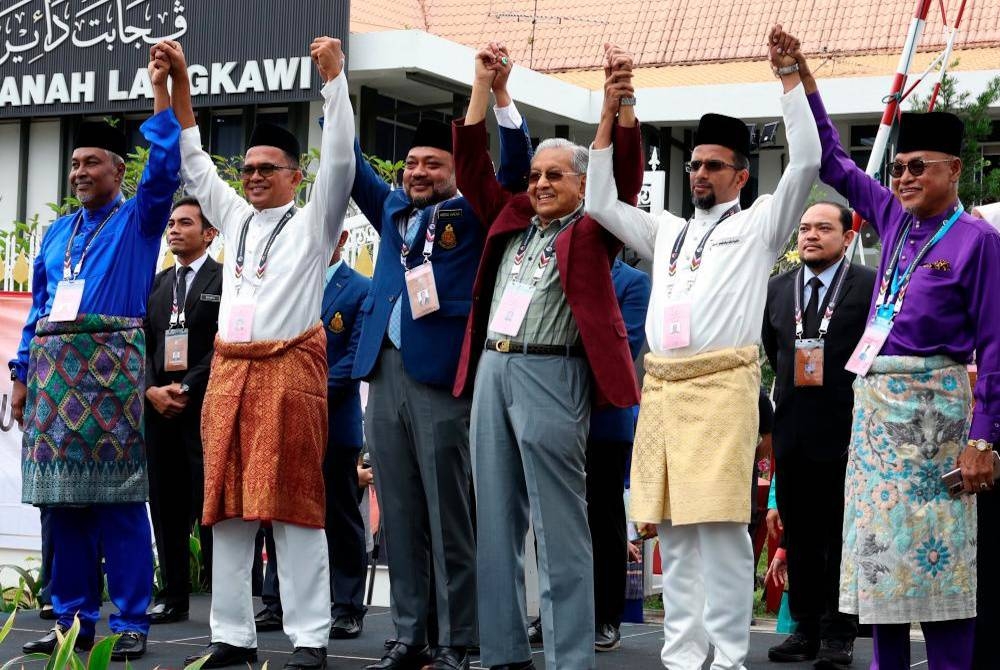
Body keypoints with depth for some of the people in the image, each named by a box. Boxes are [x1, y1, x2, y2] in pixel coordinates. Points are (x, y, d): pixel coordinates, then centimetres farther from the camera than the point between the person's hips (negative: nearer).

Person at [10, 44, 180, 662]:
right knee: (62, 496, 4)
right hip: (54, 364, 6)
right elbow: (39, 306, 21)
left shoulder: (138, 219, 7)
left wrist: (162, 89, -11)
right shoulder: (58, 231, 21)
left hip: (111, 362, -5)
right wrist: (24, 371, 13)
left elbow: (166, 168, -10)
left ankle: (131, 623, -5)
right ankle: (74, 618, 11)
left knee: (117, 495, -8)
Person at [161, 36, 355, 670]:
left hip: (290, 369, -6)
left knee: (296, 506, -6)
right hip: (230, 371, 6)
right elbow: (194, 161, 23)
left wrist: (334, 74, -10)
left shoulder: (312, 222, 5)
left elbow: (340, 159, -6)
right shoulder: (236, 219, 19)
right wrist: (180, 80, 16)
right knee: (228, 506, 5)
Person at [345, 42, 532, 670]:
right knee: (400, 516, 9)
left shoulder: (471, 214, 4)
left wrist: (500, 92, -15)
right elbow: (351, 162, 26)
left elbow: (516, 164, -6)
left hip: (441, 373, -5)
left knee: (449, 516, -2)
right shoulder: (392, 209, 19)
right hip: (385, 372, 5)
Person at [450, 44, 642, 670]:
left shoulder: (591, 231, 4)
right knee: (497, 521, 8)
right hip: (492, 368, 6)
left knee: (560, 525, -5)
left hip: (551, 374, -6)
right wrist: (484, 84, 11)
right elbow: (473, 165, 19)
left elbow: (624, 178, -9)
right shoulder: (512, 218, 18)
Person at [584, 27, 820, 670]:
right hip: (661, 386, 5)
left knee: (721, 525, -11)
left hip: (722, 384, -5)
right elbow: (600, 203, 23)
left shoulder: (759, 224, 11)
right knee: (674, 529, 5)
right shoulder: (668, 231, 25)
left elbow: (807, 162, 0)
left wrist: (788, 75, 0)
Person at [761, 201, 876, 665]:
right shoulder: (776, 289, 11)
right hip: (792, 432, 5)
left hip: (845, 430, -5)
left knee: (841, 535, 1)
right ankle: (806, 629, 16)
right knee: (799, 535, 9)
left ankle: (838, 634, 7)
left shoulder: (870, 287, -5)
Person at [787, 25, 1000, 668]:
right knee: (881, 549, 9)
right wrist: (804, 86, 11)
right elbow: (835, 164, 18)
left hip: (932, 401, -6)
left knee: (938, 554, -3)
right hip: (875, 399, 7)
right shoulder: (894, 221, 10)